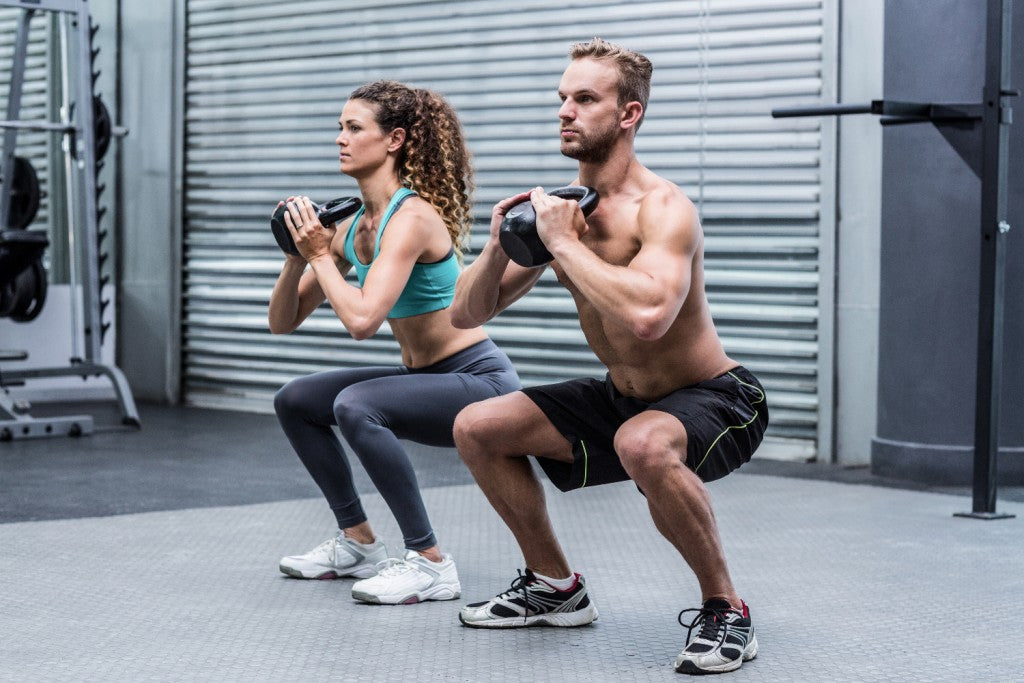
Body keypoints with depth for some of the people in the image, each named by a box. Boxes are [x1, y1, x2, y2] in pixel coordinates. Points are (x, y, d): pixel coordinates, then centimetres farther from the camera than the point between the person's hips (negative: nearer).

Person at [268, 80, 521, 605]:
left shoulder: (411, 217, -21)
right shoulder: (353, 226, 5)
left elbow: (362, 320, -33)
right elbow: (282, 322, 8)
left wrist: (321, 255, -19)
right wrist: (298, 253, -8)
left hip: (480, 381, -9)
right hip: (423, 378, 9)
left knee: (355, 405, -31)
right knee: (294, 401, 9)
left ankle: (429, 563, -19)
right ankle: (358, 543, 18)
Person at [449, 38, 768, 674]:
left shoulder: (662, 208, -24)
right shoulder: (559, 206, -1)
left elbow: (647, 314, -45)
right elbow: (466, 314, 4)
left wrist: (562, 243, -32)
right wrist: (500, 246, -16)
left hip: (716, 400, -8)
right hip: (623, 396, 8)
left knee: (642, 445, -40)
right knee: (477, 427, 4)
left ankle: (726, 610, -18)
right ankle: (557, 587, 20)